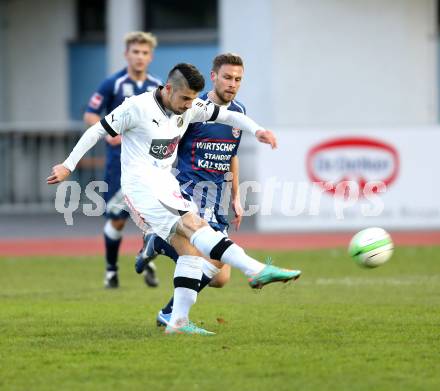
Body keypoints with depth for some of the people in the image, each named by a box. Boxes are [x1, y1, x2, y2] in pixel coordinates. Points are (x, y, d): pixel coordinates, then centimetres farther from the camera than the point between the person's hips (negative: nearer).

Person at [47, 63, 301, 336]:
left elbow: (227, 116, 15)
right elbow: (98, 131, -4)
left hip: (166, 184, 9)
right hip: (141, 184, -9)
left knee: (192, 249, -4)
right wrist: (68, 166, -1)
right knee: (193, 225, -25)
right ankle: (257, 270, -41)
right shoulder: (138, 107, -11)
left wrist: (256, 130, -3)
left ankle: (179, 321, -5)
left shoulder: (190, 108, 7)